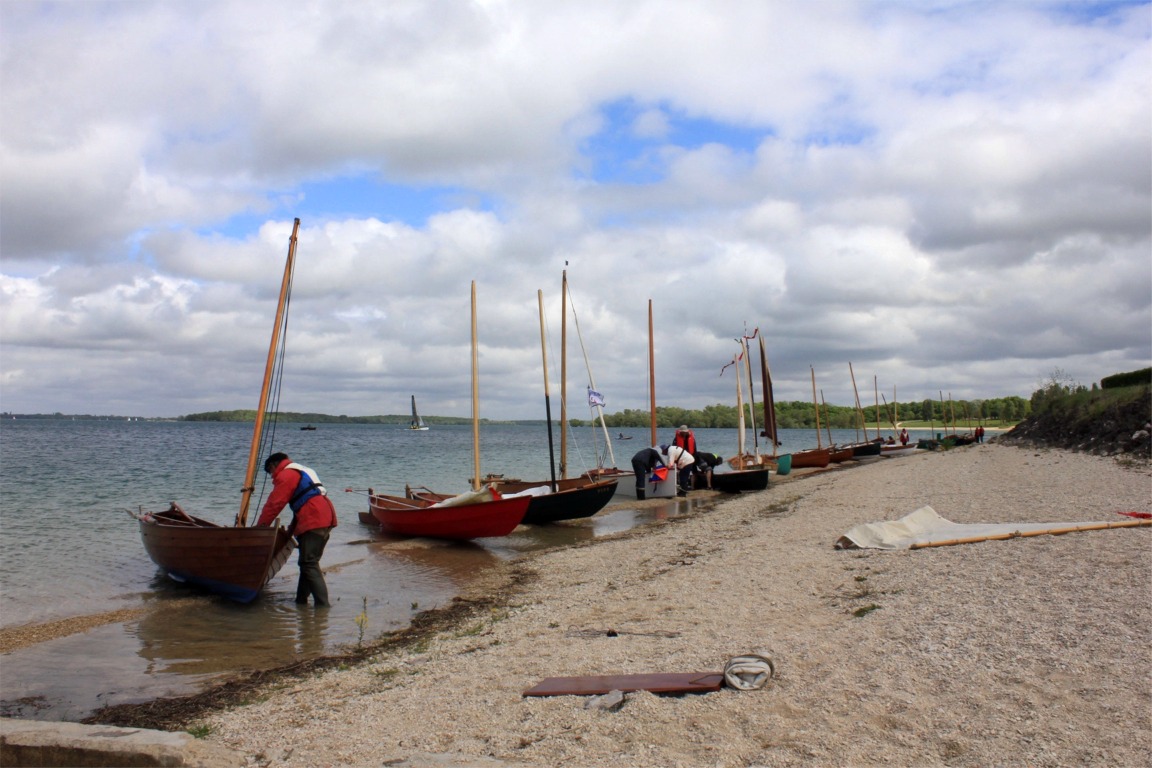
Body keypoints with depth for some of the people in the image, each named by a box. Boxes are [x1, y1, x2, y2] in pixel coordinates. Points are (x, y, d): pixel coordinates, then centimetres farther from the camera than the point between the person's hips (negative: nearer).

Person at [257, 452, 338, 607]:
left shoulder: (285, 475, -1)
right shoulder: (302, 471, 29)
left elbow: (273, 505, -6)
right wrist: (292, 528, 29)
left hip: (313, 523, -10)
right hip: (326, 518, 10)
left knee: (309, 564, -10)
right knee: (309, 563, 16)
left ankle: (322, 604, -16)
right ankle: (301, 600, 23)